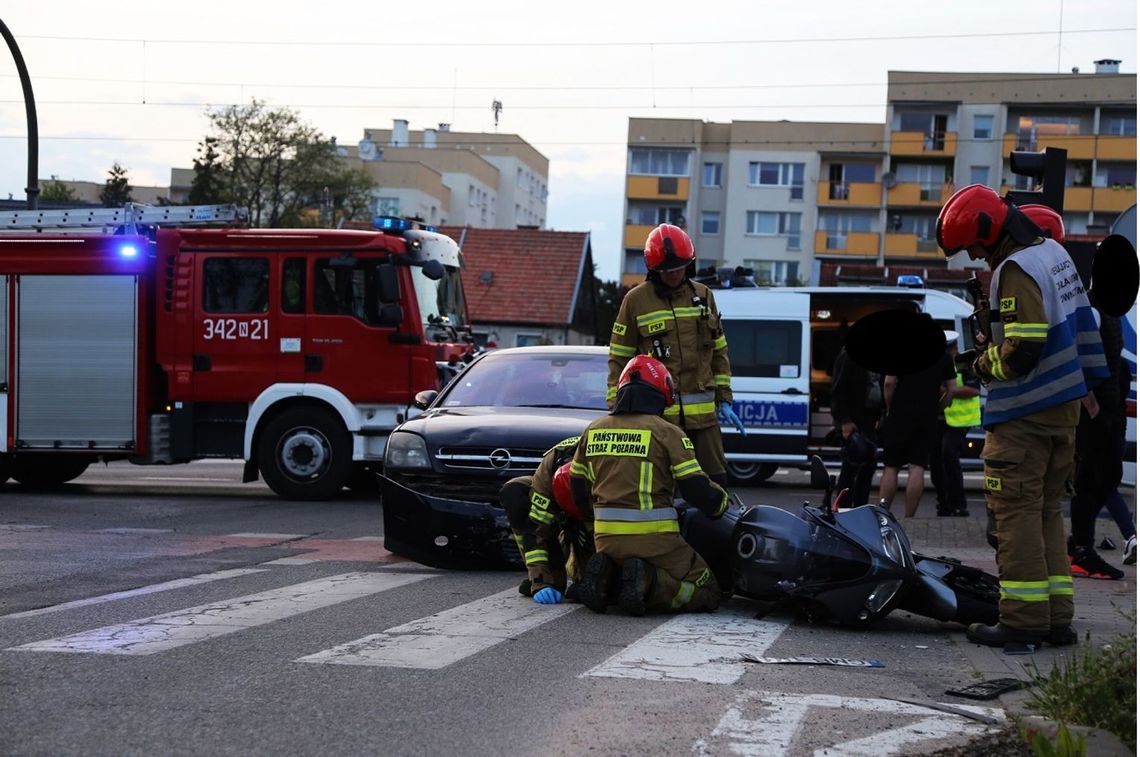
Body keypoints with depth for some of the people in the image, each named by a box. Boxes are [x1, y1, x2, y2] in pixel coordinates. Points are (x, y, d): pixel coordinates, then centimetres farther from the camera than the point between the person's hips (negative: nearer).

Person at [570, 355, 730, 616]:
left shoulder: (593, 430, 9)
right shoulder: (666, 432, -6)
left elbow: (578, 490, 16)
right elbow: (698, 489, -7)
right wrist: (723, 501, 14)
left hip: (605, 539, 5)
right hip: (654, 541, -5)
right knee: (708, 594, 6)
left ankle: (606, 575, -2)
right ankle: (648, 582, -18)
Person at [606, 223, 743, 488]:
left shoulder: (703, 295, 11)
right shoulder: (636, 300, 1)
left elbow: (719, 351, 17)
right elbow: (619, 358, 3)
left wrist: (724, 399, 11)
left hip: (702, 411, 3)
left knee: (715, 481, 4)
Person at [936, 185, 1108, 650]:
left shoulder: (1016, 269, -18)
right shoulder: (1053, 252, 12)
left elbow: (1021, 351, -25)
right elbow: (1079, 322, 20)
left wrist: (984, 365, -7)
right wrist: (1090, 381, 25)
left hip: (1025, 413, -10)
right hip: (1065, 404, 10)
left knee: (1017, 511, -5)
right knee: (1047, 510, 14)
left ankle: (1022, 620, -3)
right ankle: (1056, 617, 16)